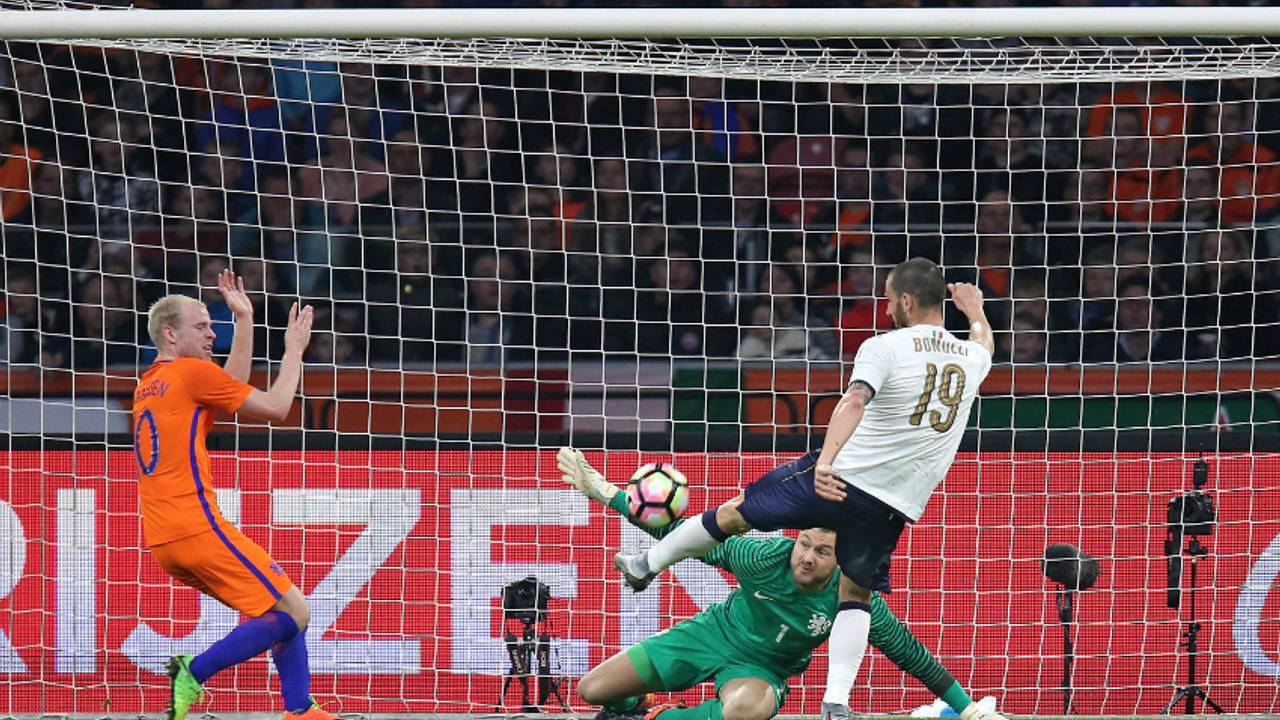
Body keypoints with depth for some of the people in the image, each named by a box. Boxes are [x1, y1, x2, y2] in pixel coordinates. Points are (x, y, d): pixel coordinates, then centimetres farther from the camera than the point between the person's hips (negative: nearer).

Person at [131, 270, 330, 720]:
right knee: (292, 612, -9)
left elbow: (232, 389, 30)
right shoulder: (191, 372, -5)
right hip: (196, 527, -9)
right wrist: (294, 350, 13)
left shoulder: (147, 386, 20)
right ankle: (194, 671, -16)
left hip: (163, 541, 9)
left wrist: (245, 321, 29)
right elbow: (275, 407, -1)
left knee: (282, 610, 16)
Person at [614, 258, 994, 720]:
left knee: (735, 512, 17)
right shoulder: (972, 358, 8)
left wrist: (826, 463, -38)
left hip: (843, 475, -4)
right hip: (896, 505, 4)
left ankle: (648, 564, 33)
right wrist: (974, 309, 56)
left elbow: (855, 402, -26)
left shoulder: (885, 347, -9)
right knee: (856, 594, 17)